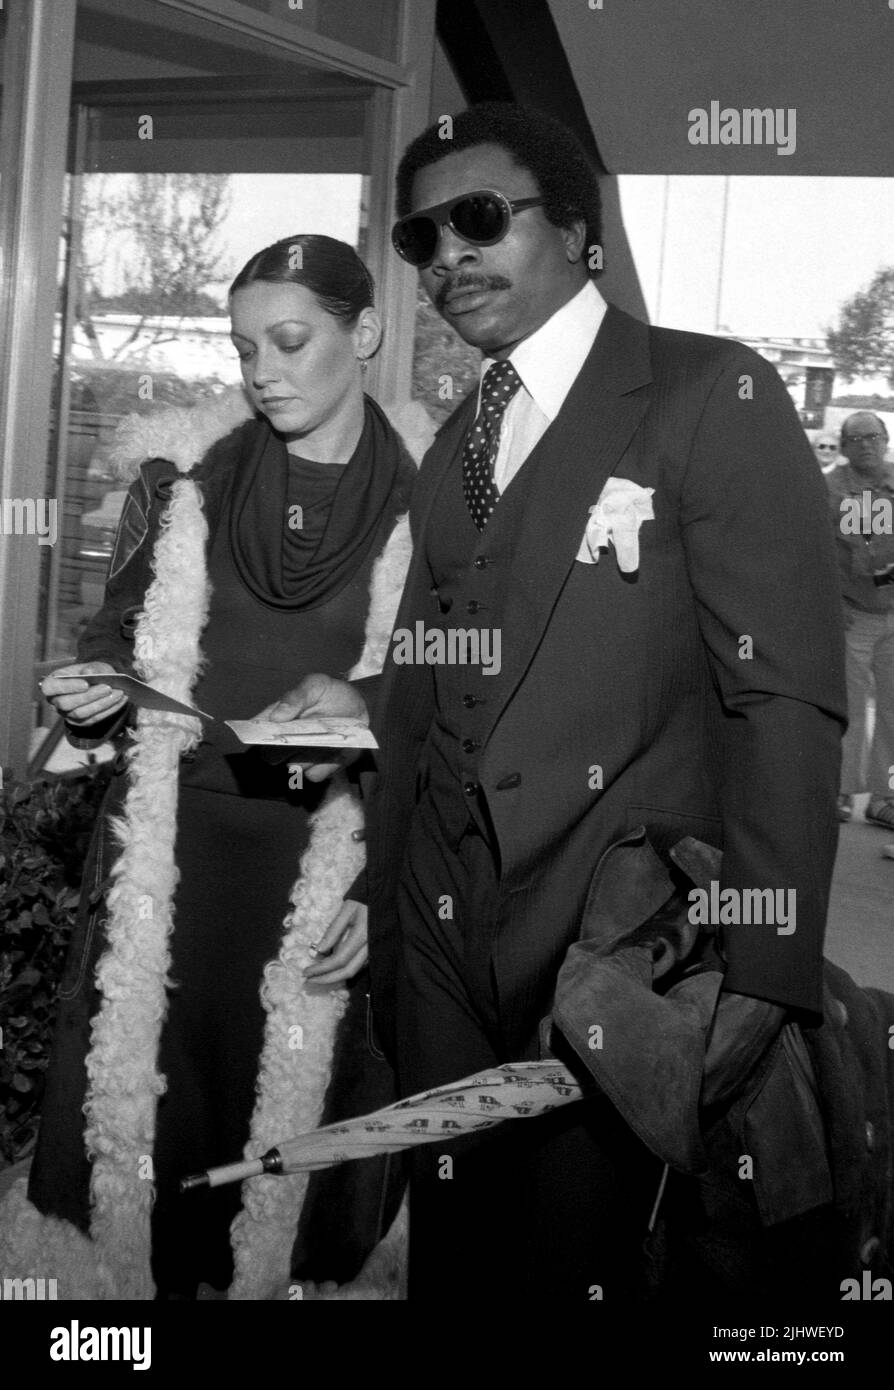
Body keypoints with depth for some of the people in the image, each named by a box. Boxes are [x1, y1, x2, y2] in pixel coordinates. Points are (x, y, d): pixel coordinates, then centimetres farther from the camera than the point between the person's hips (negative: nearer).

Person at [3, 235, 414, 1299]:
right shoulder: (186, 482, 4)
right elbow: (118, 636, 13)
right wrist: (92, 692, -9)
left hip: (323, 879, -2)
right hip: (171, 860, 2)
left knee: (287, 1126, 8)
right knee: (150, 1100, 9)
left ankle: (265, 1274, 32)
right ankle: (149, 1275, 32)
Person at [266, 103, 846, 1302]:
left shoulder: (714, 395, -6)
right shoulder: (451, 446, 15)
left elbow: (786, 697, -13)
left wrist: (764, 973, -18)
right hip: (442, 935, 6)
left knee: (583, 1261, 6)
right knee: (455, 1259, 16)